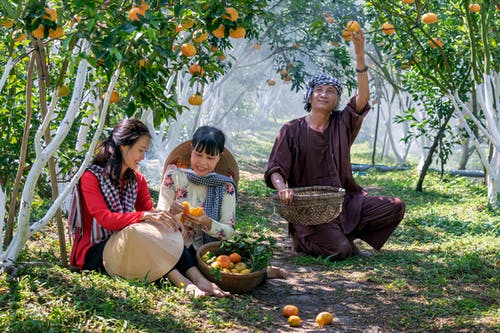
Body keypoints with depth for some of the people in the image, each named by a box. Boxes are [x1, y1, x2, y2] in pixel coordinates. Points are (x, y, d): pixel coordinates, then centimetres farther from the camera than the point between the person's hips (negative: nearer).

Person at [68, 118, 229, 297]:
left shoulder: (137, 180, 12)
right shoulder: (91, 177, -9)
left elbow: (150, 213, 3)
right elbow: (105, 219, -21)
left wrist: (166, 216, -21)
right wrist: (145, 216, -34)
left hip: (128, 247, 6)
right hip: (93, 252, -6)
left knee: (163, 228, -24)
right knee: (138, 233, -36)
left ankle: (200, 280, -39)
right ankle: (182, 283, -44)